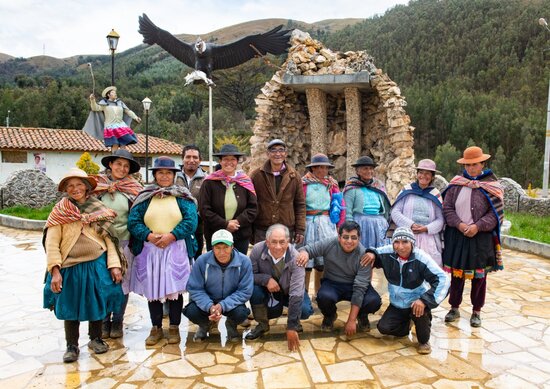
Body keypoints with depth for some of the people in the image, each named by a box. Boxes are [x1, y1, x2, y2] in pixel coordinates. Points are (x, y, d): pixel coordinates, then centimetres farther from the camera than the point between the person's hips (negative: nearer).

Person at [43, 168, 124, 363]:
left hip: (97, 265, 1)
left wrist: (114, 265, -8)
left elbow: (109, 239, 0)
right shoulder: (60, 211, -2)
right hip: (70, 267, -1)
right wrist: (55, 271, -14)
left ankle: (96, 338, 35)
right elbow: (51, 243, -6)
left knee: (97, 303, 12)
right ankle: (72, 346, 29)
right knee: (70, 305, 10)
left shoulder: (99, 209, 2)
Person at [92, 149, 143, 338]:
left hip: (125, 241, 0)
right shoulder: (98, 185, 2)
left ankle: (117, 321, 21)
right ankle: (104, 320, 20)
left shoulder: (133, 188, 3)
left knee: (122, 281, 7)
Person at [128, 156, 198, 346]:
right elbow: (133, 221, 1)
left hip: (175, 250, -2)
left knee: (174, 288, 1)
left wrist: (171, 236, -16)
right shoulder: (144, 197, 9)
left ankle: (174, 328, 15)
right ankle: (156, 328, 21)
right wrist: (149, 236, -14)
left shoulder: (182, 196, 5)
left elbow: (191, 221, -6)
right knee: (152, 289, 6)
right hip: (149, 250, 2)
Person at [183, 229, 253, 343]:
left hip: (231, 302, -1)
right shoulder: (202, 261, -18)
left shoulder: (244, 262, -19)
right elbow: (194, 289, -13)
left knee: (241, 313, -31)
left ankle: (231, 325, 10)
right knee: (191, 311, -27)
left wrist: (222, 306, -29)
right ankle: (205, 325, 13)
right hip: (207, 301, 1)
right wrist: (209, 306, -30)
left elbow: (245, 291, -16)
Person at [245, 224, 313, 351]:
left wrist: (291, 327, -36)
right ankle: (262, 325, -3)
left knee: (305, 311, -27)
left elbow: (296, 293, -33)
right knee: (253, 288, -30)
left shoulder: (295, 258, -31)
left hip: (289, 291, -1)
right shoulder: (257, 250, -27)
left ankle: (295, 322, 12)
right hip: (267, 290, 1)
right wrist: (266, 279, -37)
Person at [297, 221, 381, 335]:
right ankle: (330, 316, 5)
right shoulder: (329, 244, -18)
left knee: (374, 301, -30)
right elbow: (307, 249, -9)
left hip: (354, 286, 0)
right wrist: (304, 252, -39)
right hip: (332, 283, 0)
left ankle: (362, 315, 10)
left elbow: (360, 288, -23)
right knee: (324, 297, -35)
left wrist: (351, 320, -25)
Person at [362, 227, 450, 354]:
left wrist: (424, 300, -38)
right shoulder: (388, 253, -14)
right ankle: (406, 323, 22)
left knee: (420, 310, -35)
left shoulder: (421, 257, -25)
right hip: (397, 304, 3)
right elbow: (374, 253, 4)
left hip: (417, 302, -3)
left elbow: (443, 279, -28)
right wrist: (371, 253, -23)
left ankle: (424, 340, -3)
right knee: (383, 327, -13)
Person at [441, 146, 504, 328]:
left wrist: (477, 226, -16)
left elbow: (496, 213, -6)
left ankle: (476, 311, 24)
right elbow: (447, 208, 1)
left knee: (479, 275, 8)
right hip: (457, 236, 2)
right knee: (456, 273, 9)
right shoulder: (456, 184, 3)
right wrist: (460, 224, -13)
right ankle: (454, 308, 25)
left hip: (481, 237, -2)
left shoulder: (491, 186, -3)